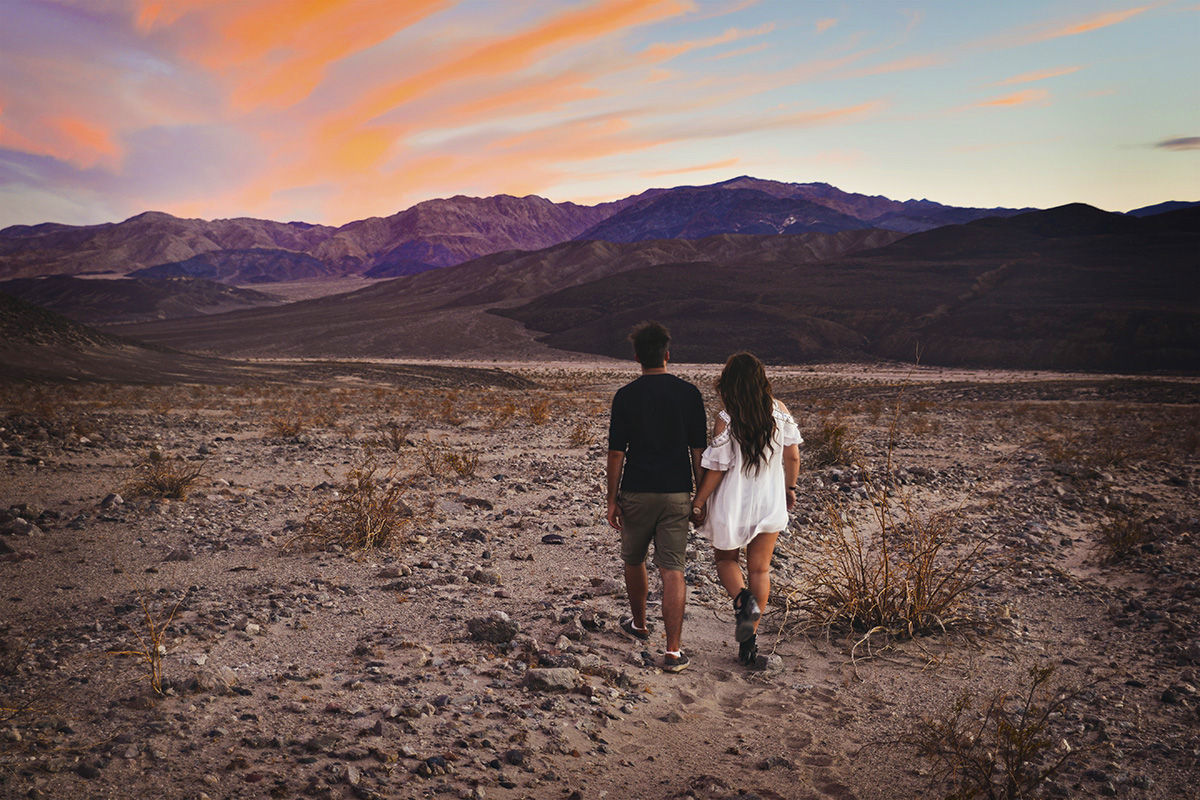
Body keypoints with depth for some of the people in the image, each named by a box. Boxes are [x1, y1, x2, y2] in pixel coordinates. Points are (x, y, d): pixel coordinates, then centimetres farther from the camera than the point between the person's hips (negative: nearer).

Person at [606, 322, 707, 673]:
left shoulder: (626, 396, -5)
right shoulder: (689, 393, -2)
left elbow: (616, 452, -5)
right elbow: (698, 450, 0)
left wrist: (612, 499, 2)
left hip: (636, 493, 0)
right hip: (676, 494, 0)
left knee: (634, 560, 21)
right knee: (672, 571, 0)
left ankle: (639, 624, 40)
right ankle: (673, 651, -5)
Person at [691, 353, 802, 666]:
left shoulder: (725, 421, -17)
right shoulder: (779, 411, -6)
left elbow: (715, 469, -14)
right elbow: (793, 456, 2)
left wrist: (698, 502, -2)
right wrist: (789, 488, 18)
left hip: (732, 504, -3)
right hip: (770, 504, 3)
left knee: (726, 558, 20)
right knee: (760, 569, 14)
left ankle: (742, 599, -8)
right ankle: (750, 635, 13)